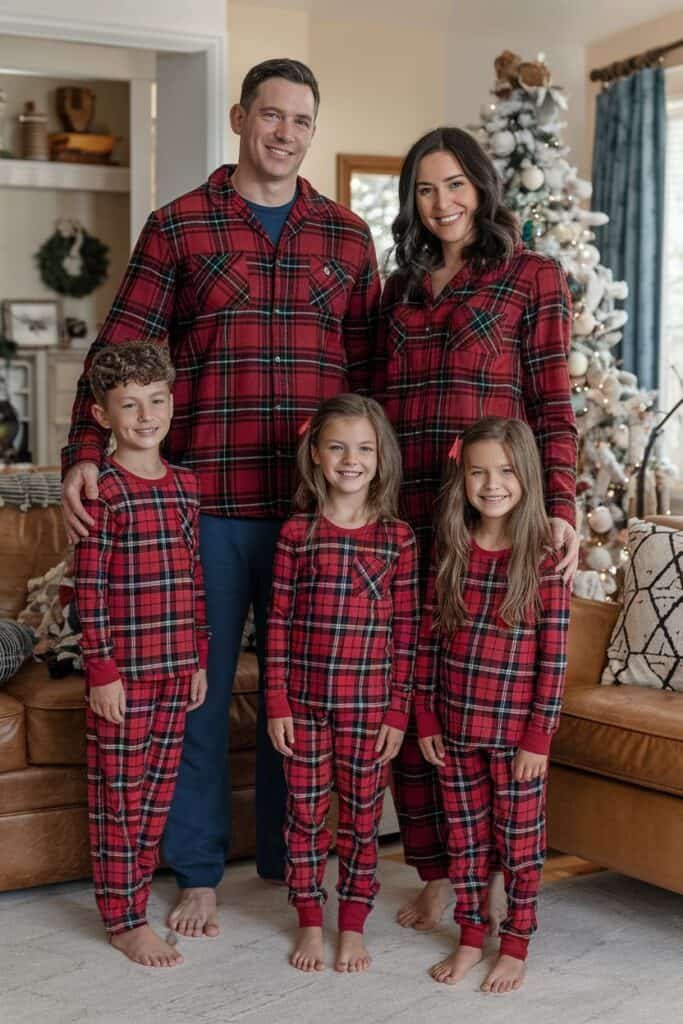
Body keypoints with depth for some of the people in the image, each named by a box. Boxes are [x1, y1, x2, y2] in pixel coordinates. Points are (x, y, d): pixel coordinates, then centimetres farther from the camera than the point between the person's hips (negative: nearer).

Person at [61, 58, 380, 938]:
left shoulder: (347, 236, 10)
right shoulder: (177, 227, 3)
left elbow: (367, 366, 11)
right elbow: (119, 349, -2)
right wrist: (85, 456, -13)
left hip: (316, 502, 2)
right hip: (206, 501, -2)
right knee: (199, 687, 7)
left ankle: (287, 857, 28)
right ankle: (198, 870, 22)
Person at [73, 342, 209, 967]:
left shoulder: (185, 486, 8)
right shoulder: (103, 491, -10)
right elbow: (89, 587, -11)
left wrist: (199, 658, 12)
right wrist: (102, 670, -13)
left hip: (176, 667, 6)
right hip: (122, 669, -6)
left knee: (159, 788, 13)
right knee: (119, 793, 3)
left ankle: (133, 898, 27)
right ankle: (123, 921, 14)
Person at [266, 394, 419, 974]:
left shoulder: (398, 538, -3)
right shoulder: (297, 533, -3)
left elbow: (406, 629, -1)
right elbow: (279, 622, -1)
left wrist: (397, 710, -3)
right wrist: (277, 702, -3)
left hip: (370, 703, 0)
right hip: (305, 701, 0)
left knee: (362, 816, 10)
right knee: (306, 812, 10)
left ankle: (353, 927, 25)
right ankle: (310, 924, 26)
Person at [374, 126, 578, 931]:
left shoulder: (532, 277, 4)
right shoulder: (401, 287, 18)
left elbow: (552, 407, -2)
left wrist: (560, 510, -13)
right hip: (404, 514, 4)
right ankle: (434, 873, 16)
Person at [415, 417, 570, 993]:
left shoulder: (544, 560, -11)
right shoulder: (450, 553, -1)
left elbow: (554, 657, -10)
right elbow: (429, 642, 3)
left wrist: (539, 737, -12)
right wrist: (426, 720, 1)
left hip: (516, 732, -3)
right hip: (455, 728, 3)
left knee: (519, 840, 10)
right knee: (465, 837, 15)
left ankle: (516, 947, 26)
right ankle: (470, 938, 31)